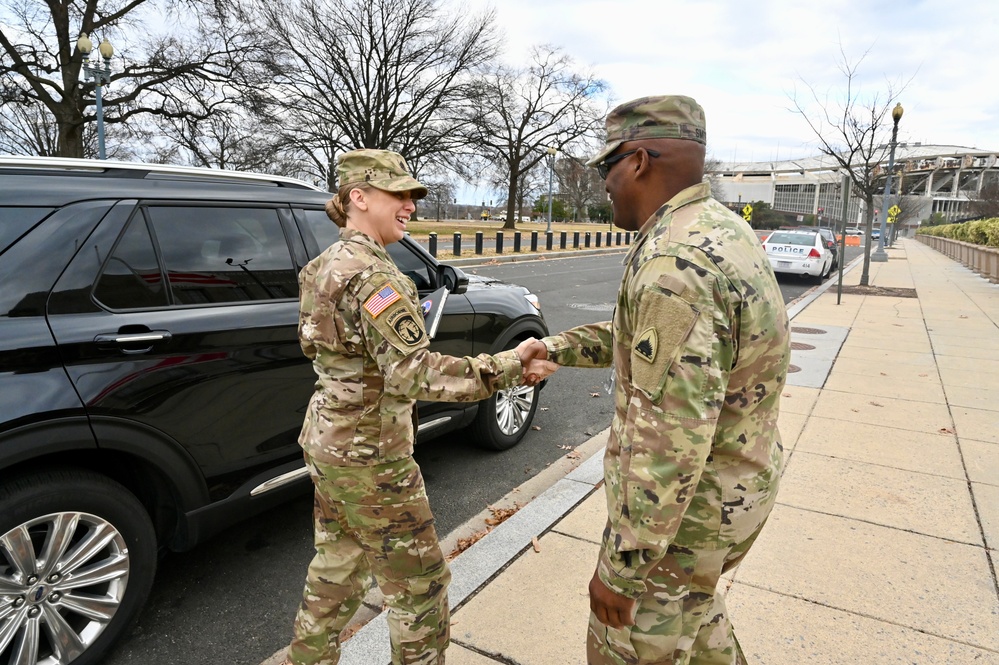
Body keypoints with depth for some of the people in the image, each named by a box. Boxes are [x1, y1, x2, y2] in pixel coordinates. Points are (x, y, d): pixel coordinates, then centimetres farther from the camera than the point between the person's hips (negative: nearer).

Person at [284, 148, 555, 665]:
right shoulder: (370, 274, -23)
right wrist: (508, 368, -28)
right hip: (368, 453, -9)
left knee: (338, 565, 24)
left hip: (329, 440, 10)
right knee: (420, 582, 8)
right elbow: (415, 374, -30)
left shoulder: (330, 263, 7)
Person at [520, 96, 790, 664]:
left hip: (684, 501, -9)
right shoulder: (721, 228, 4)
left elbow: (669, 439, -31)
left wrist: (620, 567, -22)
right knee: (691, 593, 32)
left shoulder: (674, 263, -30)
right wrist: (556, 348, 15)